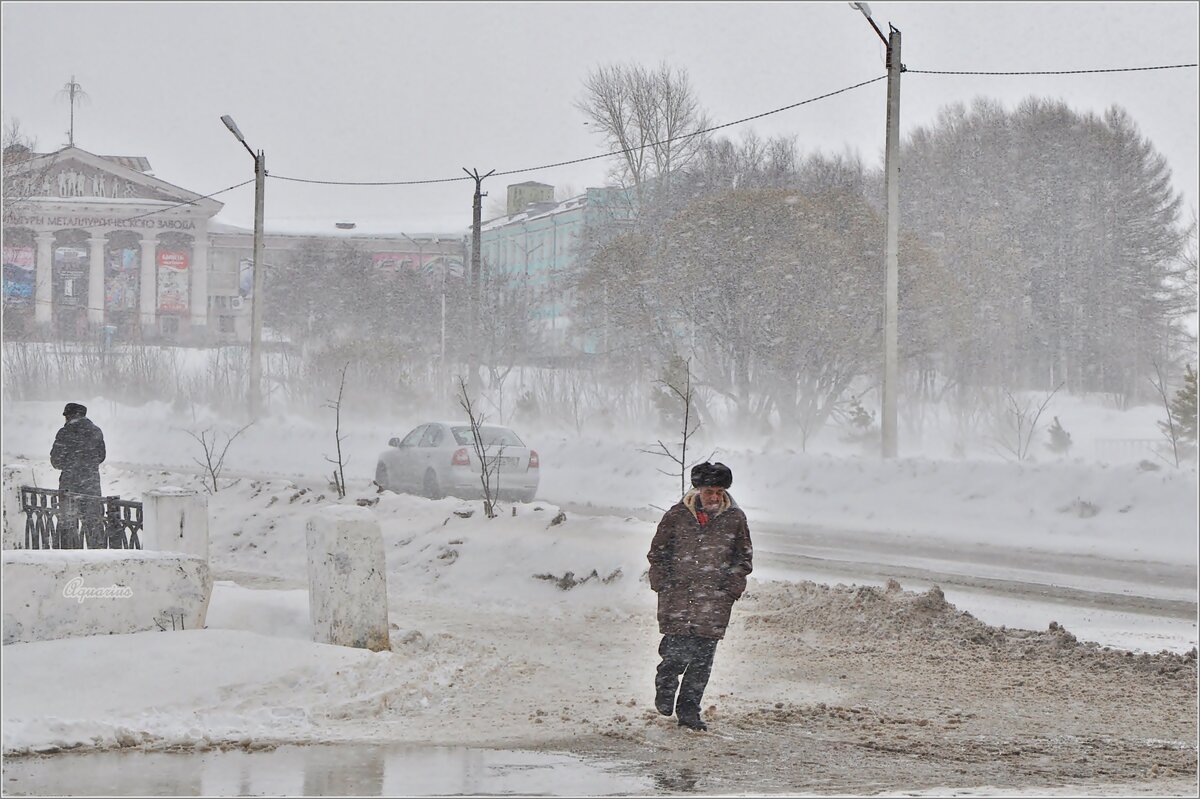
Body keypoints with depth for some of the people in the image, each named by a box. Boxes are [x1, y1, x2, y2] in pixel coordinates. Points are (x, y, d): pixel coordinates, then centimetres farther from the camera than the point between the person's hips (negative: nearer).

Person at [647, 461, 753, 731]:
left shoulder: (735, 519, 7)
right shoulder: (677, 515, 3)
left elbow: (744, 557, 17)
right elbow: (657, 551, 12)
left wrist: (733, 586, 5)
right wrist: (662, 582, 3)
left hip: (715, 598, 1)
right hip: (678, 593, -1)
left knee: (703, 655, -2)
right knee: (678, 650, -10)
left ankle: (688, 710, 8)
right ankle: (665, 687, 21)